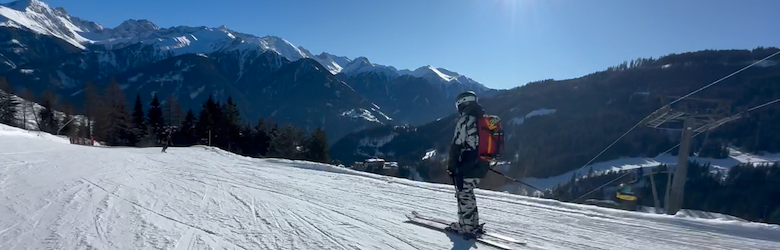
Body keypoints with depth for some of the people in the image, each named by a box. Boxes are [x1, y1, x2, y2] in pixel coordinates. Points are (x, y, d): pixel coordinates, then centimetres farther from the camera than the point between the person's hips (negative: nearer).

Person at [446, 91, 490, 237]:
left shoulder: (465, 119, -14)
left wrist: (452, 166, -11)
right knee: (468, 193, 21)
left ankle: (466, 227, 12)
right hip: (481, 167, 8)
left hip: (466, 166, -8)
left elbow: (456, 145, -17)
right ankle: (473, 224, 28)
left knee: (464, 194, 4)